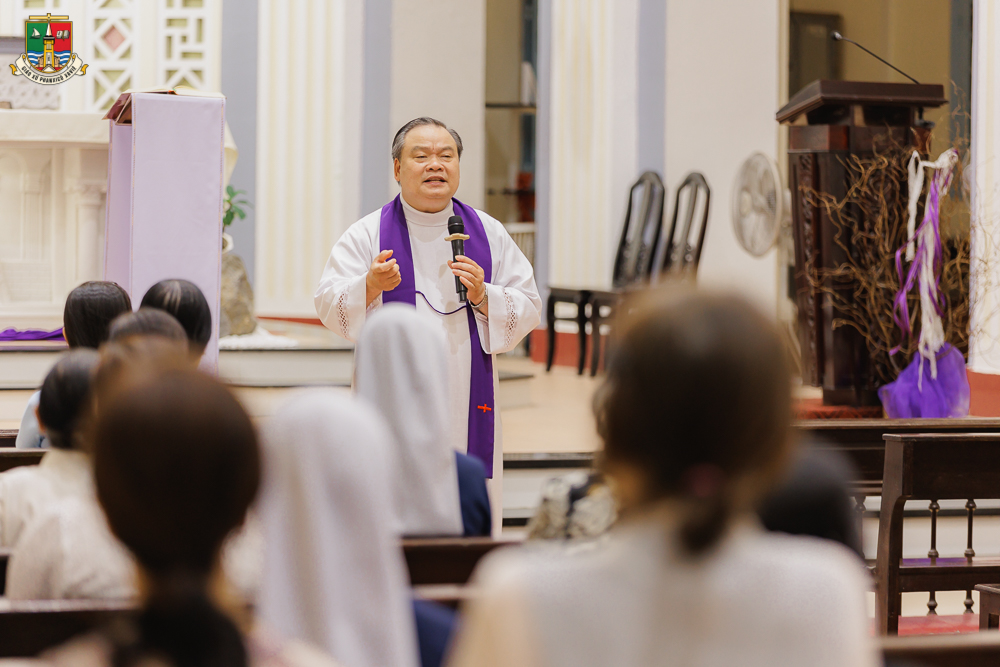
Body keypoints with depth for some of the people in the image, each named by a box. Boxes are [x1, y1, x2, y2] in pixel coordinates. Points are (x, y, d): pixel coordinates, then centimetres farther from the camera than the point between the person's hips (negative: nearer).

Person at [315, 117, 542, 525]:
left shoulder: (489, 234, 9)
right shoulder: (368, 234, 2)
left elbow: (529, 310, 6)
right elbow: (329, 305, -6)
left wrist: (482, 296, -12)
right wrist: (371, 285, -24)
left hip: (466, 403, 2)